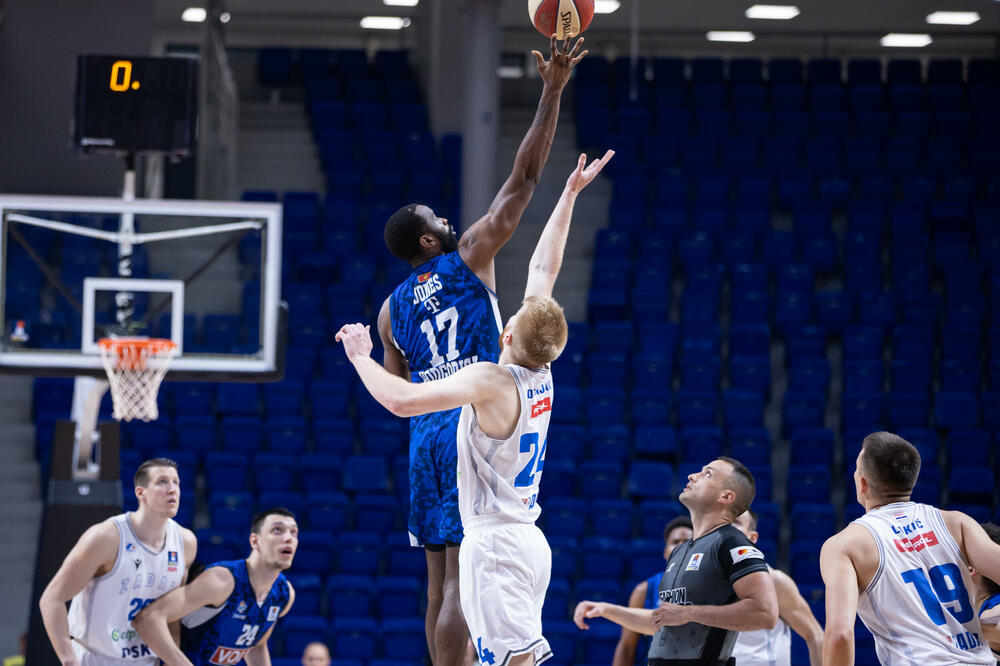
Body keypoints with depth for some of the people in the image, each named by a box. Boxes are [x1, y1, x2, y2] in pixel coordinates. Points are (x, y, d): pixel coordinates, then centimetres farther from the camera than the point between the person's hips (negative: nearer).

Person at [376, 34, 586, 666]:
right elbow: (524, 178, -3)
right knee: (462, 578, -10)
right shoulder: (468, 258, -1)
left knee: (441, 579, 9)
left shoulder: (391, 308, 13)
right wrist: (552, 93, -1)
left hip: (426, 436, 6)